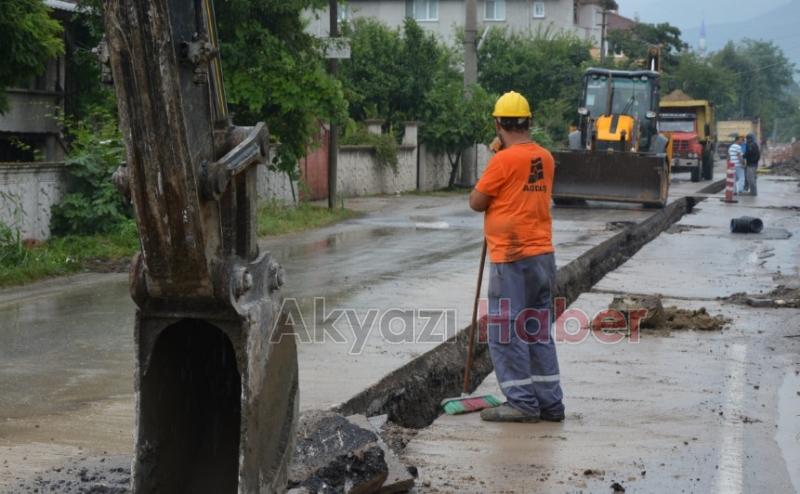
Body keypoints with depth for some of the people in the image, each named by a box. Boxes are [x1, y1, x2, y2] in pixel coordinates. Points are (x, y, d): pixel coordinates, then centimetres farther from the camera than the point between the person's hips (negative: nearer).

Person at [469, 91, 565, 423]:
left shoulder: (504, 160, -14)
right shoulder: (545, 158, 8)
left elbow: (476, 203, -6)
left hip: (512, 260, -8)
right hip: (543, 255, 8)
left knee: (507, 333, 0)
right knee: (539, 333, 13)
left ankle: (522, 403, 2)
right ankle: (549, 403, 16)